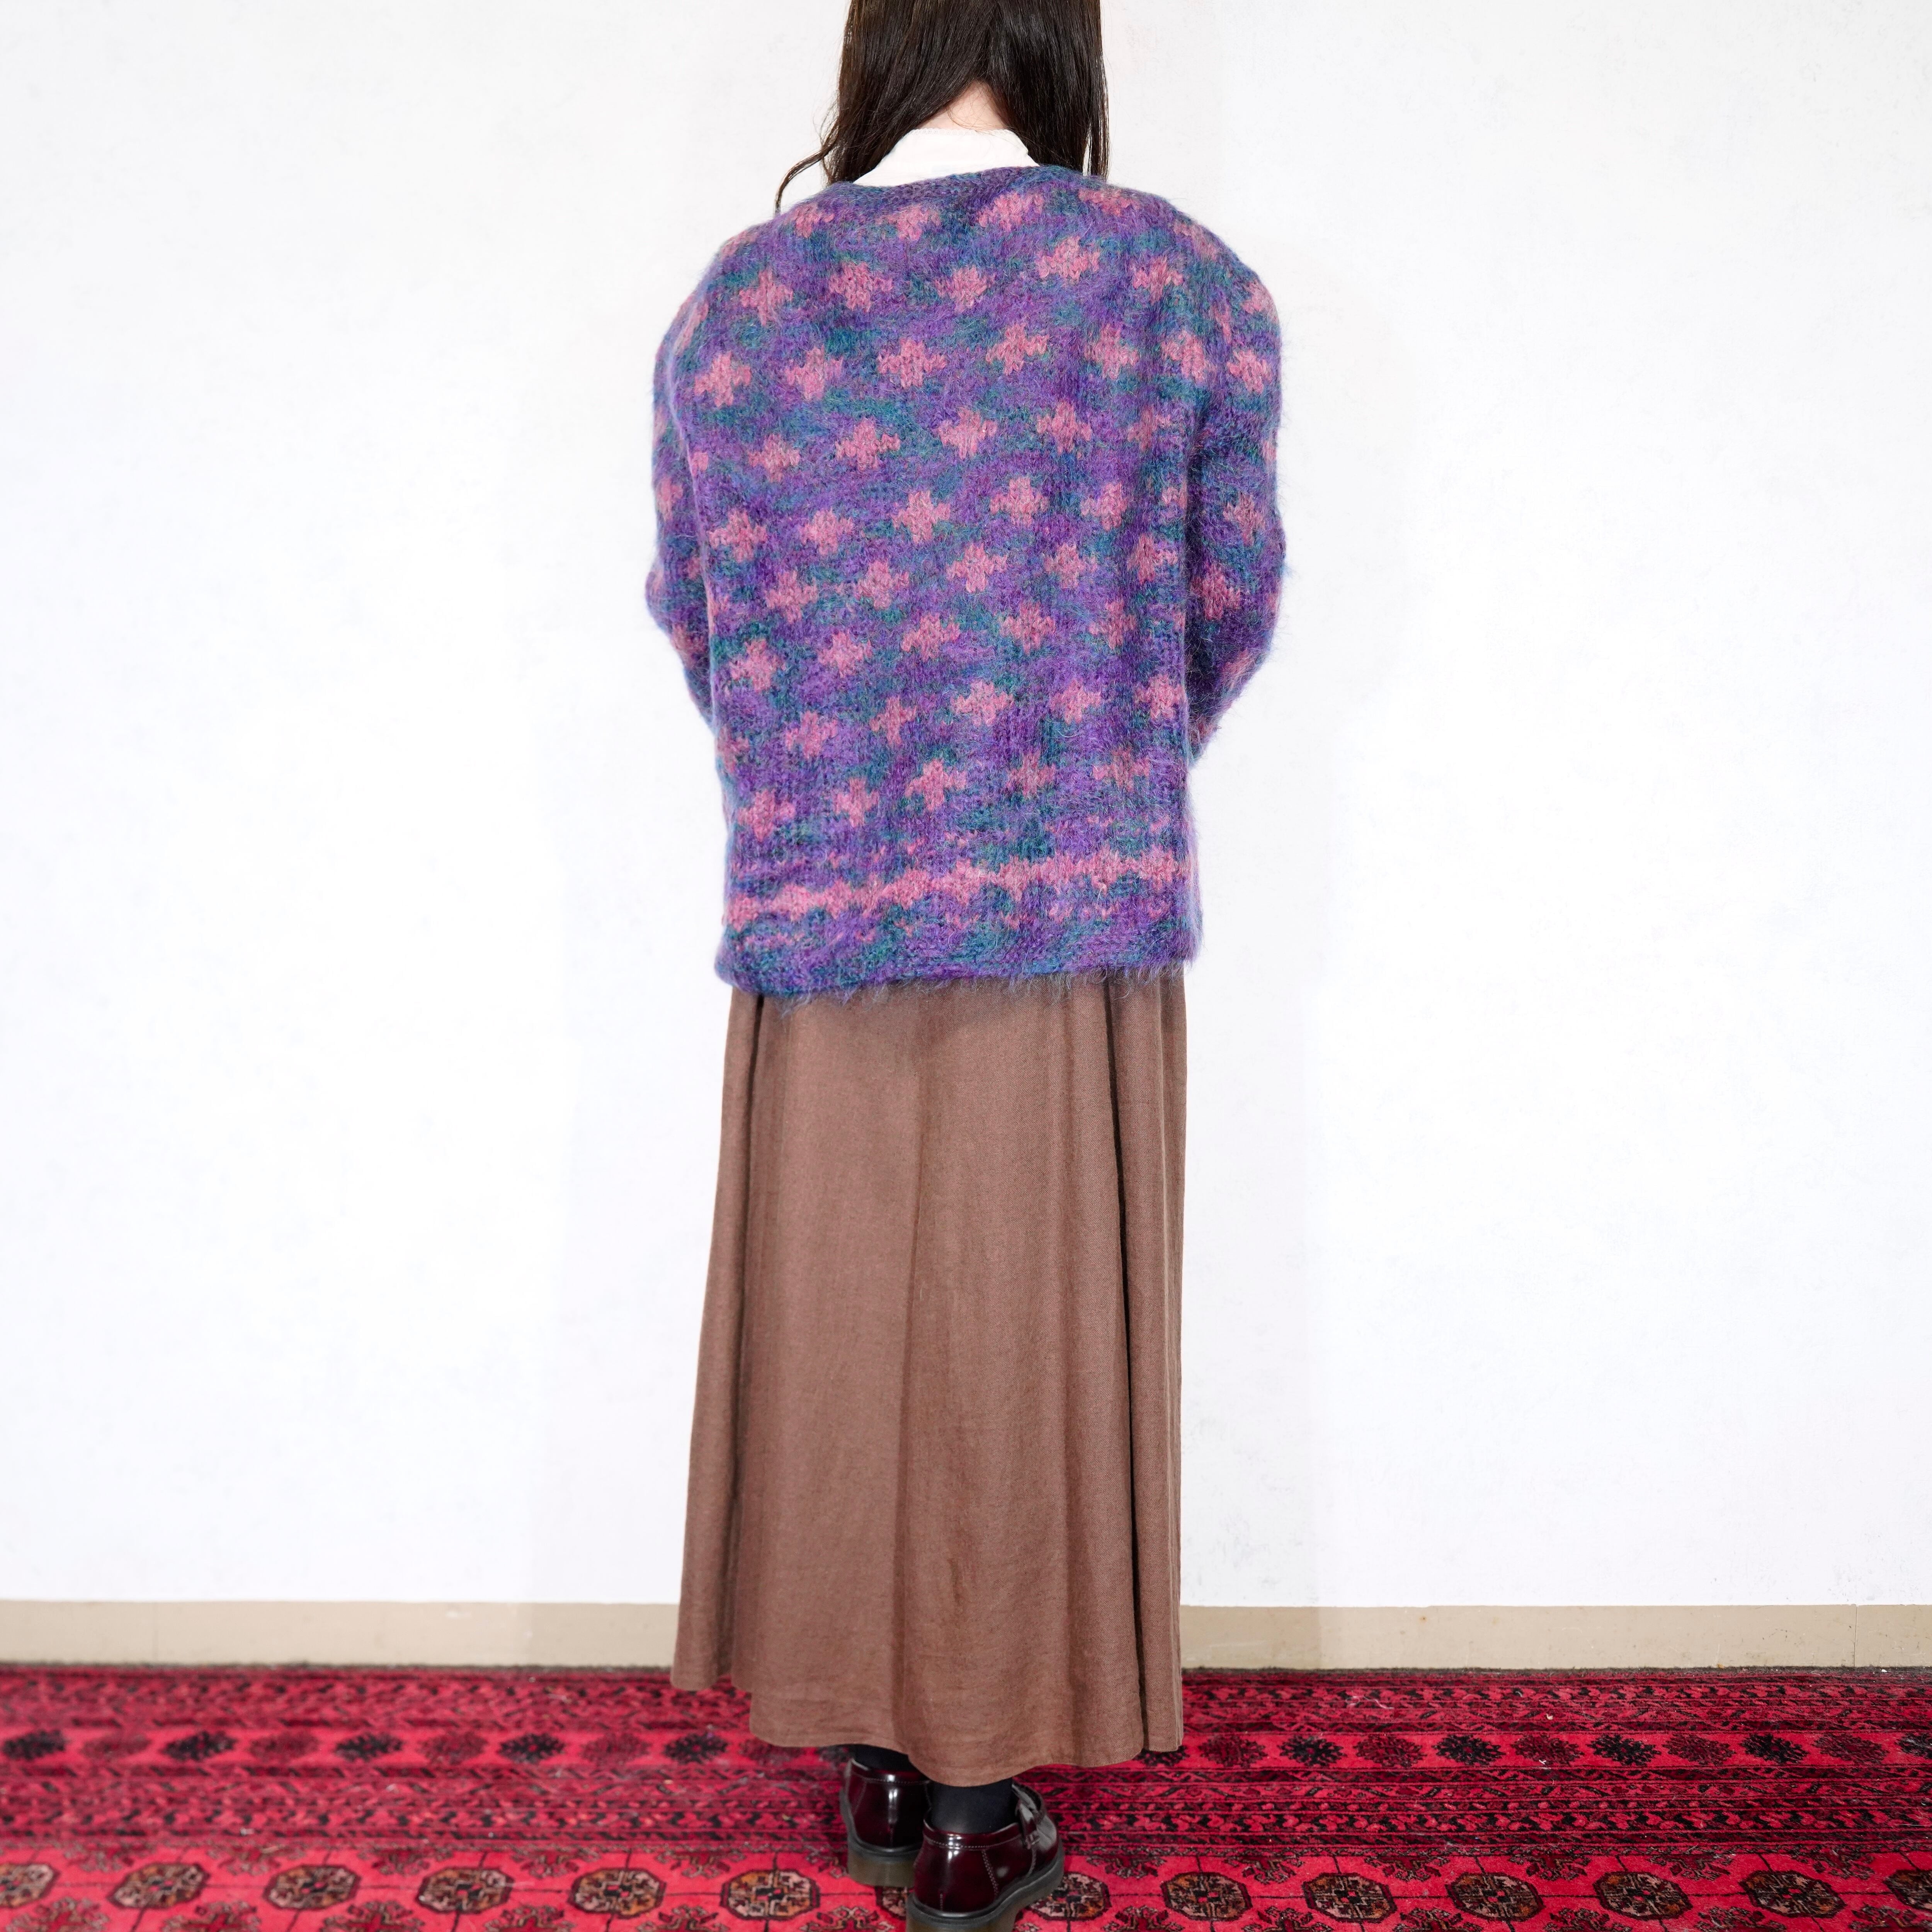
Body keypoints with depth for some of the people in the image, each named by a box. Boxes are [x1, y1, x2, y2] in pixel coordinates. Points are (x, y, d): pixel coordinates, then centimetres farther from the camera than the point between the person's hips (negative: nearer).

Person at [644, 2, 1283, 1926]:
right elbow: (1225, 610, 5)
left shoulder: (733, 300, 6)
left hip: (811, 904, 3)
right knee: (1022, 1340, 7)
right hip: (1079, 905, -2)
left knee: (836, 1330, 13)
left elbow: (693, 615, 12)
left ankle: (871, 1762, 28)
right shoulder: (1183, 281, 0)